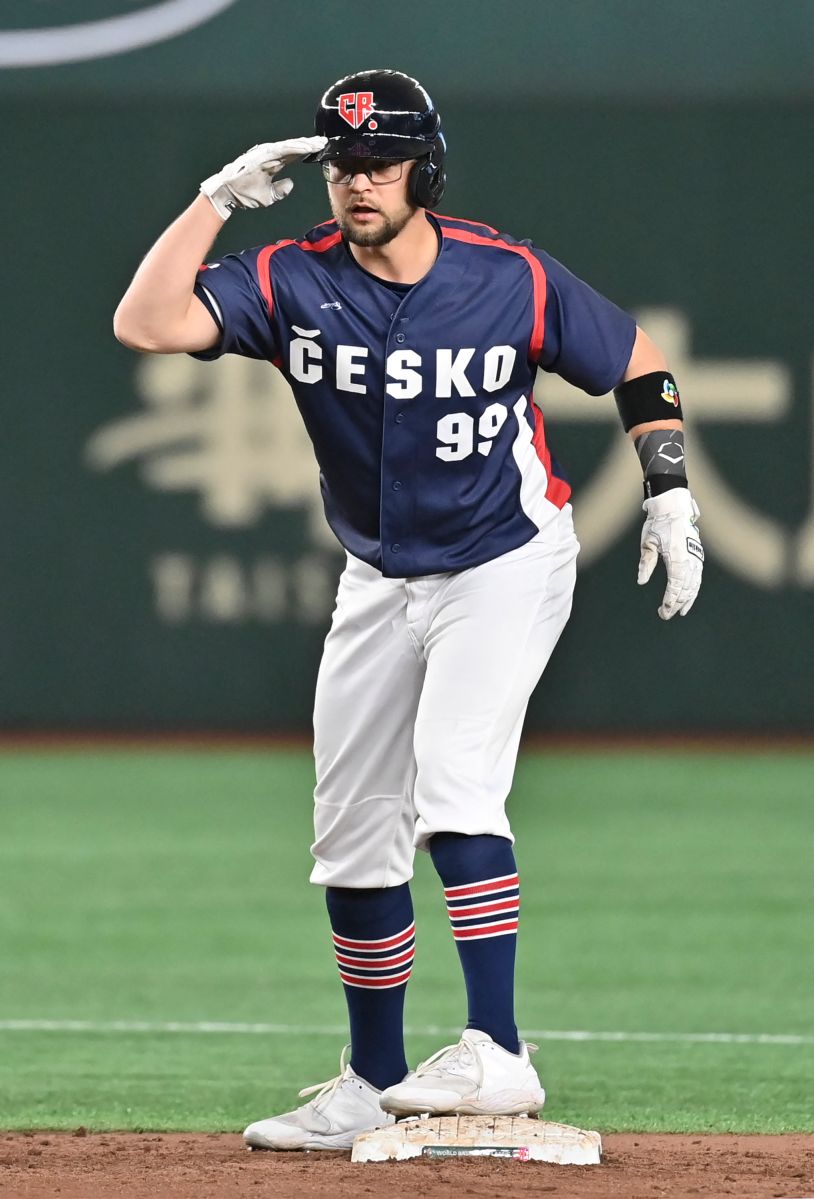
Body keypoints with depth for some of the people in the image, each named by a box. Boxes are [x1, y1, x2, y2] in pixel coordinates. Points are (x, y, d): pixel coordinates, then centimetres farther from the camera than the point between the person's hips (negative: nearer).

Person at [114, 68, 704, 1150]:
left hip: (507, 566, -5)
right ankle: (374, 1086, 22)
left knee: (454, 788, -25)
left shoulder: (513, 282, -16)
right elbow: (146, 324, -25)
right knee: (353, 841, 9)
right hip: (380, 583, 5)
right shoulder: (293, 282, -11)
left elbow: (639, 365, 0)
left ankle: (497, 1054, -30)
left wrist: (670, 491, -9)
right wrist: (223, 197, -22)